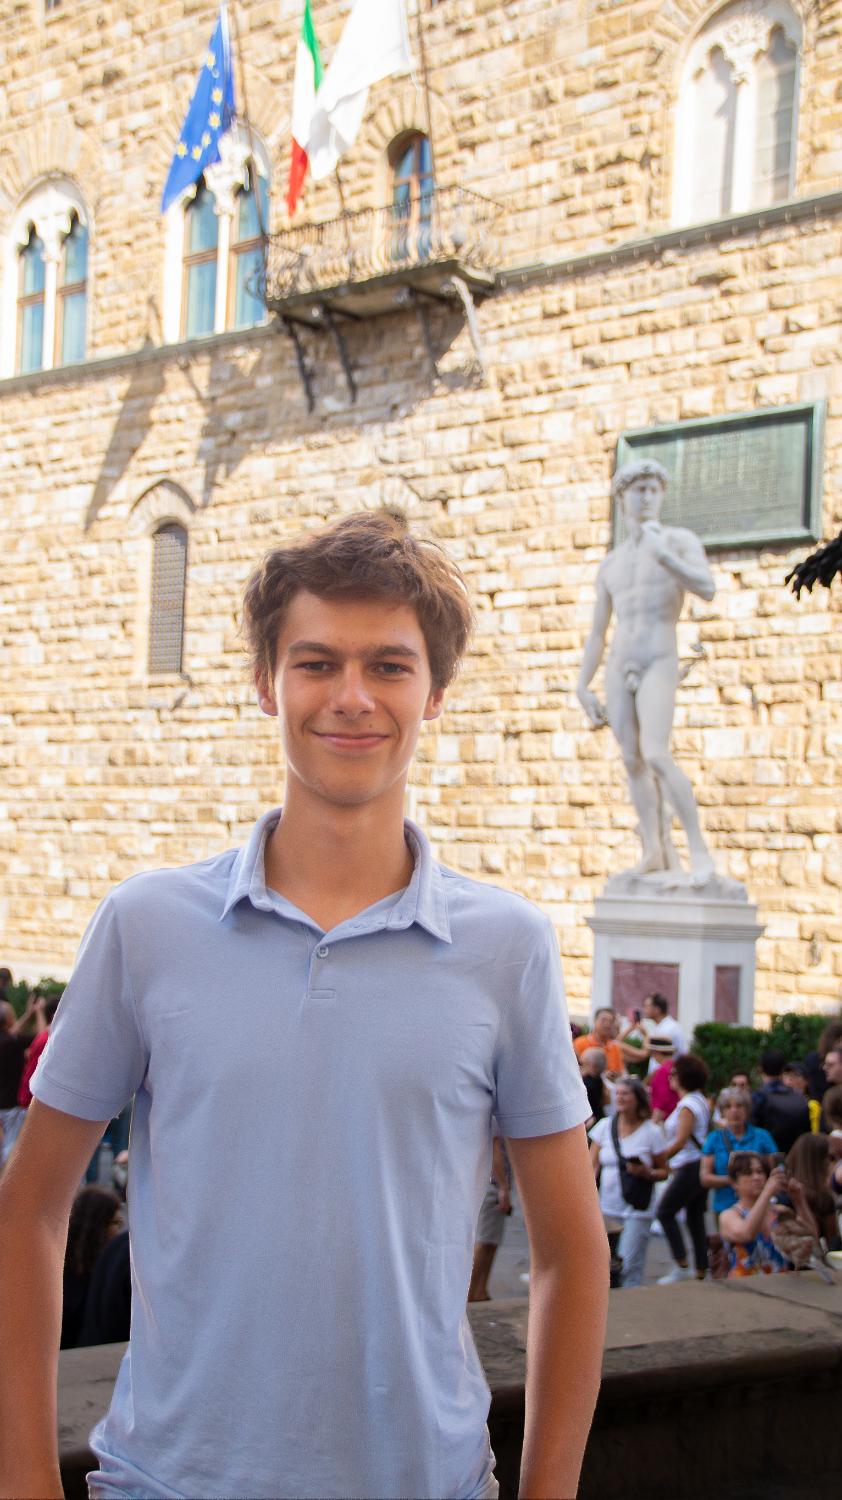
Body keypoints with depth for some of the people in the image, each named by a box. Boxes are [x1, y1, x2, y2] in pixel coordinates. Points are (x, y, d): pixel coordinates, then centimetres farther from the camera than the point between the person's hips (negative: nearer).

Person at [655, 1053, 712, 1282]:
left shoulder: (687, 1105, -14)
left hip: (689, 1167, -9)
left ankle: (681, 1265, -8)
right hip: (701, 1166, 9)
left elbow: (681, 1141, -20)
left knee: (665, 1212, -3)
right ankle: (701, 1271, 10)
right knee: (695, 1218, 10)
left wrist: (660, 1159, -14)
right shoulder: (701, 1101, 14)